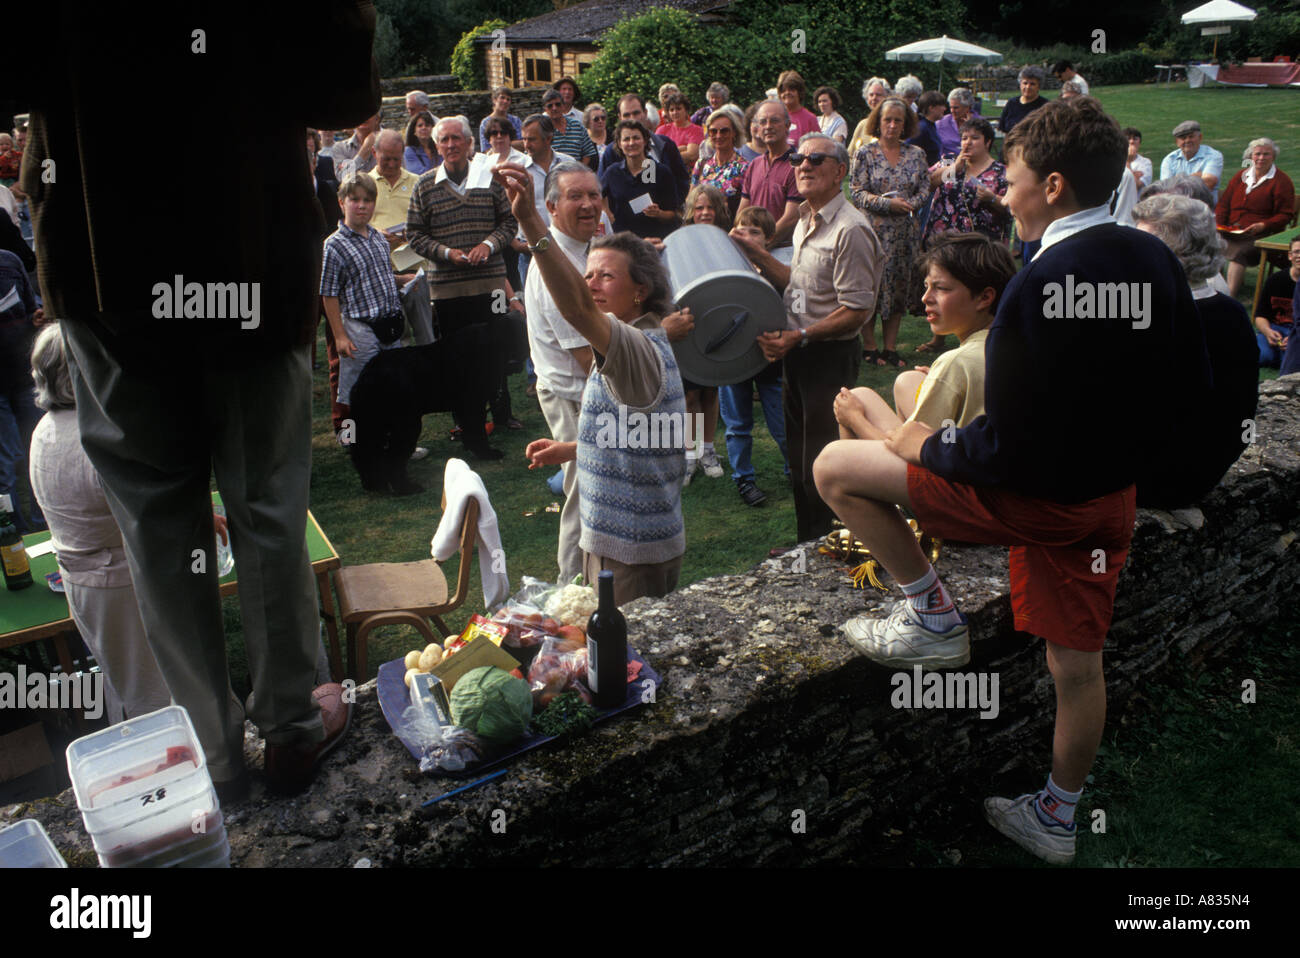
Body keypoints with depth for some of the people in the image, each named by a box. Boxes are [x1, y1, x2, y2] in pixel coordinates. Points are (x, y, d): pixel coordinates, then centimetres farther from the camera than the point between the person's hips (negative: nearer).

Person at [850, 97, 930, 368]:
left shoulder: (916, 154, 10)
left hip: (906, 231, 4)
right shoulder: (865, 153, 0)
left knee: (900, 287, 6)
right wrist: (889, 203, -16)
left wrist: (911, 203, -11)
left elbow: (925, 188, 10)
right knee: (871, 286, -4)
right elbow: (858, 193, -5)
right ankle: (870, 347, 8)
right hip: (873, 230, -3)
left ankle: (890, 348, 14)